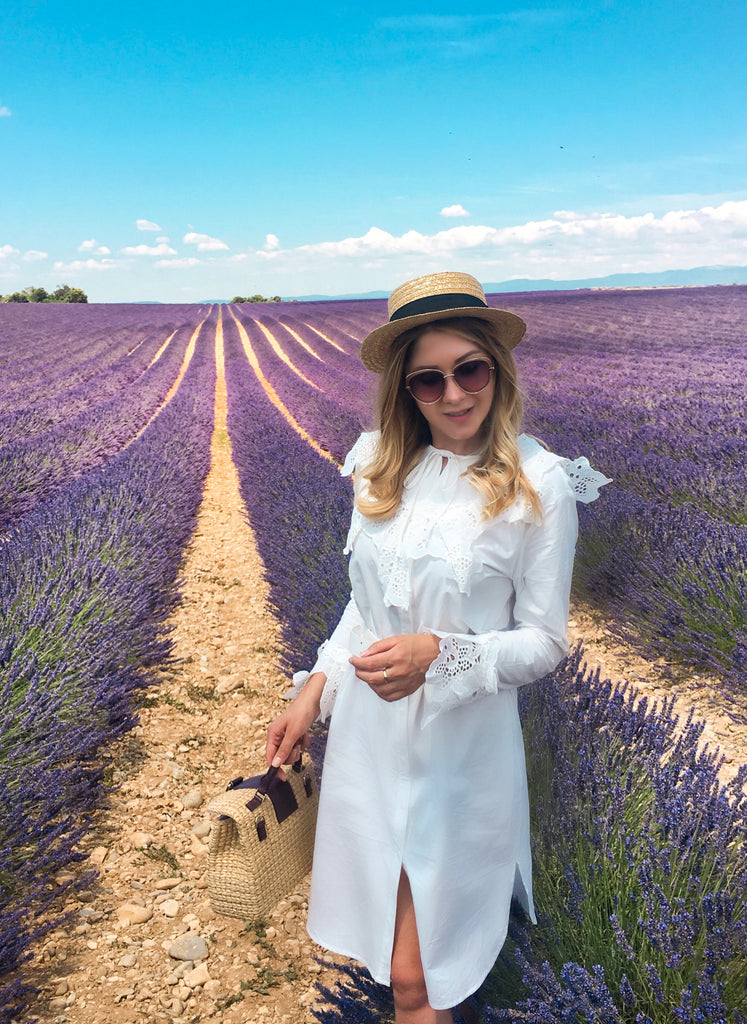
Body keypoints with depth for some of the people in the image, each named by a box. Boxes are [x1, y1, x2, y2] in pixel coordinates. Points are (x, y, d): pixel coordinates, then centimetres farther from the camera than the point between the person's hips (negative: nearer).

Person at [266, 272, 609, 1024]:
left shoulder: (539, 487, -14)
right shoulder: (381, 467, -1)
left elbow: (545, 641, -9)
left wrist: (440, 654, -24)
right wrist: (314, 688, 5)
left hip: (458, 746, -4)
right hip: (366, 733, 5)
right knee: (378, 949, 22)